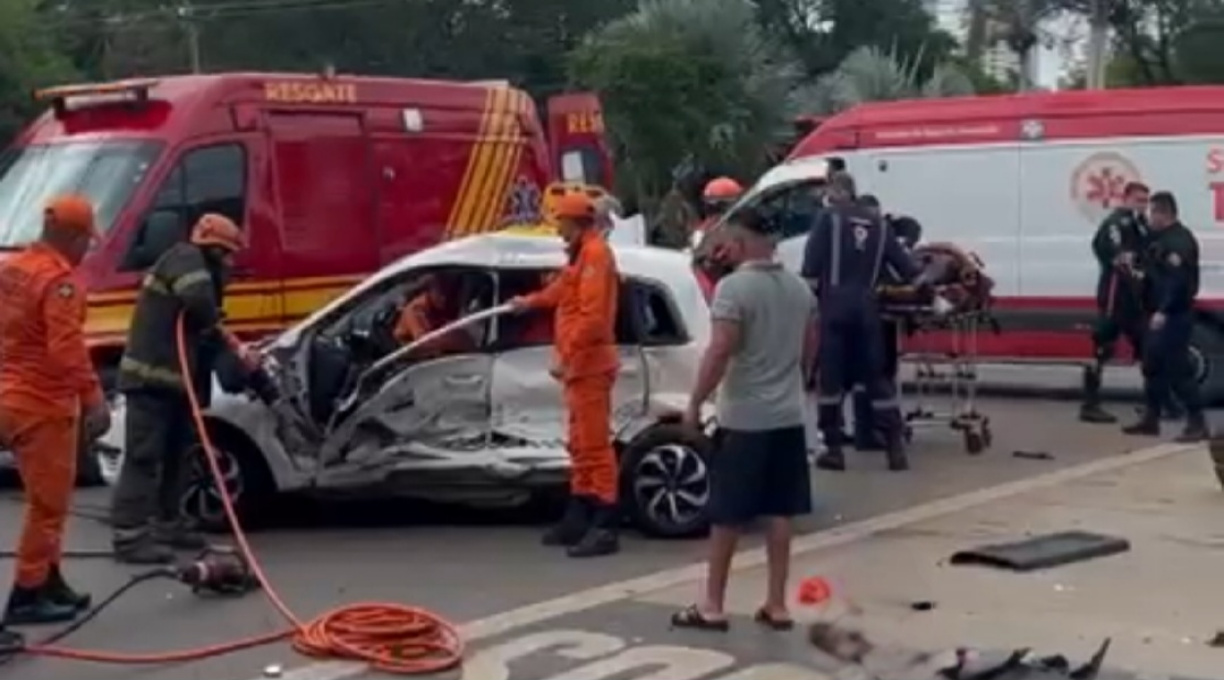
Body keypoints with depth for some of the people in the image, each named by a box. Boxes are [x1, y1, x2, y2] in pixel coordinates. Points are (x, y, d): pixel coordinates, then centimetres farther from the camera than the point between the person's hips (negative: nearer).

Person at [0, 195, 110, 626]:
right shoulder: (58, 279, -18)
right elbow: (67, 349, -27)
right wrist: (93, 399, -29)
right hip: (43, 405, -10)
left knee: (47, 498, 18)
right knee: (48, 501, -1)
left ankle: (49, 583, 25)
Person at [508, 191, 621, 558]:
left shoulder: (595, 254, -14)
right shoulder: (582, 255, 19)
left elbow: (593, 315, -24)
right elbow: (563, 290, 41)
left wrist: (565, 355, -25)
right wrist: (530, 301, 57)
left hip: (589, 364, -11)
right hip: (580, 364, 11)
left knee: (595, 444, -12)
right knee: (581, 444, 15)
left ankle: (605, 527, -14)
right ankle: (579, 518, 23)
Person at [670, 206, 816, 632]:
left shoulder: (733, 287, -15)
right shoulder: (800, 289, 8)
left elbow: (720, 351, -20)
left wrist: (695, 403, -12)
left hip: (742, 417, -6)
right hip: (787, 415, 6)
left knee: (727, 515, 2)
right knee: (780, 512, 9)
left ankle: (712, 606, 8)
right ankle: (776, 605, 13)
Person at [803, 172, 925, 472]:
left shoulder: (829, 219, 2)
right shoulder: (878, 226, 16)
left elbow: (811, 266, -7)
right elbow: (905, 264, 15)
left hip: (835, 303, -4)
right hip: (866, 306, 4)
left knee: (830, 375, 1)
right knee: (876, 375, 8)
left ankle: (833, 449, 1)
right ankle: (895, 447, 2)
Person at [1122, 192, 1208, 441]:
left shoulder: (1180, 241, -17)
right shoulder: (1163, 238, 15)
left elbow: (1179, 280, -27)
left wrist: (1164, 311, -30)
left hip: (1175, 315, -11)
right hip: (1160, 312, 11)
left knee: (1177, 368, -10)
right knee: (1153, 366, 16)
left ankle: (1197, 423, -6)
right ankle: (1150, 419, 25)